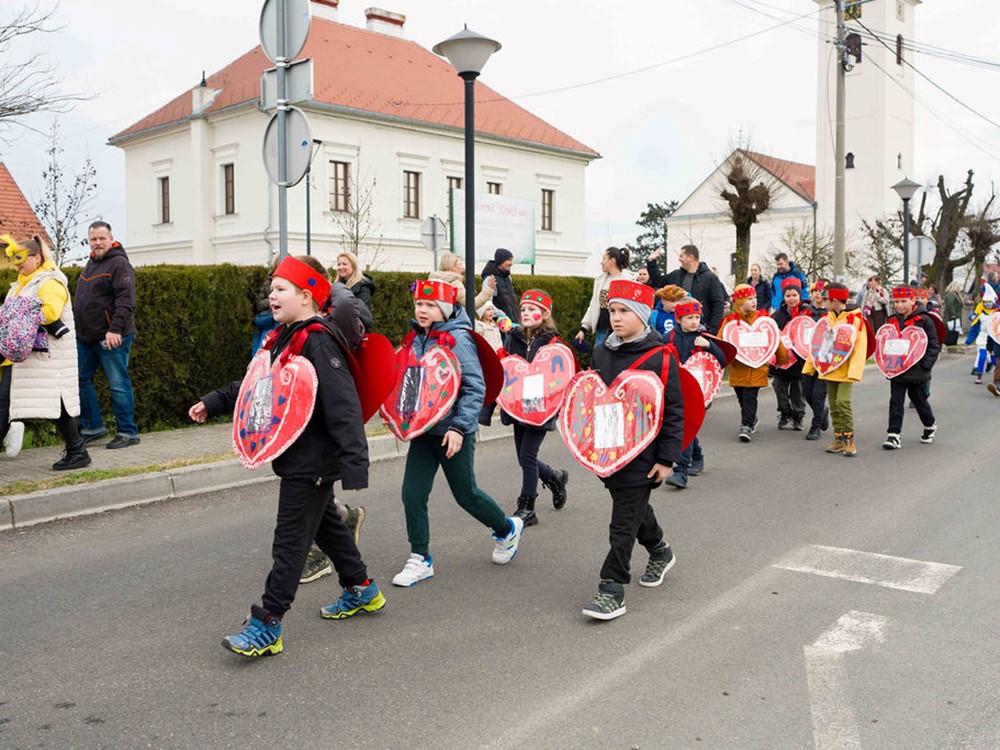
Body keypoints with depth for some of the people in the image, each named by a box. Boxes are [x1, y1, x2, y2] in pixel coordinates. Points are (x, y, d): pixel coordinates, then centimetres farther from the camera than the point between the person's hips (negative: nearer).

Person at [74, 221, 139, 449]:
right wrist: (74, 327, 21)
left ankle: (128, 433, 4)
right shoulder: (91, 263, 18)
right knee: (80, 379, 10)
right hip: (85, 337, 9)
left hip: (112, 338, -9)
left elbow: (126, 301, -20)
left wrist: (115, 329, -28)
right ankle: (93, 427, 21)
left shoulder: (119, 264, -10)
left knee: (118, 384, -4)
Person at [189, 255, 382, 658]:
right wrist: (213, 402, 18)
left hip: (312, 461, -10)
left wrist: (353, 465, -32)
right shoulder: (284, 338, 9)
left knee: (290, 541, -3)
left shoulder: (318, 342, -22)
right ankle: (361, 590, 39)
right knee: (326, 524, 22)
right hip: (299, 458, 10)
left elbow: (343, 406, -28)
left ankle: (266, 627, 4)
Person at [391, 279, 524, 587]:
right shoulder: (414, 339, 6)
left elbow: (475, 388, -18)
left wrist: (459, 427, -24)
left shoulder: (457, 339, -15)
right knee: (412, 494, -1)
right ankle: (420, 559, 14)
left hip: (453, 434, -6)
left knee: (466, 494, 9)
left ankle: (508, 529, 37)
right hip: (422, 431, 6)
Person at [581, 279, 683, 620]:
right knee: (633, 506, 23)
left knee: (624, 521, -4)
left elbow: (673, 411, -10)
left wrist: (666, 458, -12)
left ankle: (612, 590, 3)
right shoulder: (601, 352, 5)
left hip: (641, 455, -6)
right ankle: (659, 552, 48)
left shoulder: (660, 357, -12)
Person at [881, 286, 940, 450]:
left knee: (920, 400, 12)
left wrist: (925, 365, -15)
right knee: (896, 402, -1)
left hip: (917, 372, -3)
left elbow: (934, 346, -7)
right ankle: (894, 435, 0)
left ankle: (930, 425, 37)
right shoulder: (892, 321, 6)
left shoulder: (924, 320, -7)